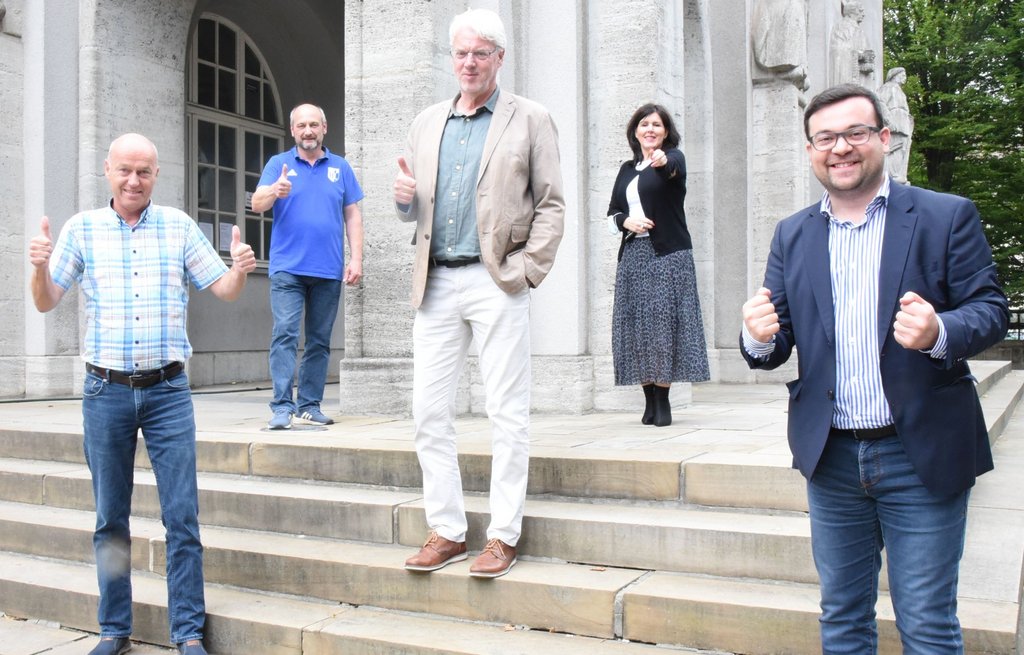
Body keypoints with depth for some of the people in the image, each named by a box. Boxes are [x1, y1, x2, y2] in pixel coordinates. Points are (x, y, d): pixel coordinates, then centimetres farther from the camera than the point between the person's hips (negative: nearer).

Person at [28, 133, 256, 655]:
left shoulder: (179, 226, 5)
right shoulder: (82, 229, 5)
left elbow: (224, 290, 6)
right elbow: (46, 302, 4)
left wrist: (240, 268, -16)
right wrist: (40, 266, -16)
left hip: (168, 391, -1)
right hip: (105, 392, 1)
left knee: (182, 517, -2)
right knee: (110, 519, 10)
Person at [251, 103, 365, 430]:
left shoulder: (340, 168, 12)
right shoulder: (278, 164, 8)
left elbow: (352, 215, 10)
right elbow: (257, 204, -5)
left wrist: (356, 258, 0)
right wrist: (275, 191, -28)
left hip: (329, 270, 2)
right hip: (288, 267, -2)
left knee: (320, 341, 6)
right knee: (285, 334, -11)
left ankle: (309, 406, 14)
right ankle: (282, 406, -10)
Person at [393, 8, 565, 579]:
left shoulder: (530, 120, 5)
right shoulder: (428, 123, 17)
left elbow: (551, 205, 1)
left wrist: (526, 270, -10)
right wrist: (406, 198, -2)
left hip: (497, 283, -4)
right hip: (436, 284, 5)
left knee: (508, 413, -1)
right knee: (429, 410, 3)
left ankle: (503, 536, 9)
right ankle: (447, 531, 15)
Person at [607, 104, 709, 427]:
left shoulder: (673, 157, 2)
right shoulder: (627, 168, 17)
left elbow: (674, 167, -23)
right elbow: (613, 209, 18)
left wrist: (663, 162, -46)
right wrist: (626, 221, -4)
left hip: (668, 254, -5)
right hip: (633, 254, 5)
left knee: (663, 321, -9)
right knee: (635, 323, 1)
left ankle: (663, 401, -2)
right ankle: (650, 400, 8)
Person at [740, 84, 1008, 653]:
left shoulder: (948, 216, 0)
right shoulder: (792, 235, 8)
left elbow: (990, 310, -5)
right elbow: (775, 348, 6)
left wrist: (939, 333, -27)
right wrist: (759, 338, -18)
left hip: (921, 454, -3)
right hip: (831, 458, 3)